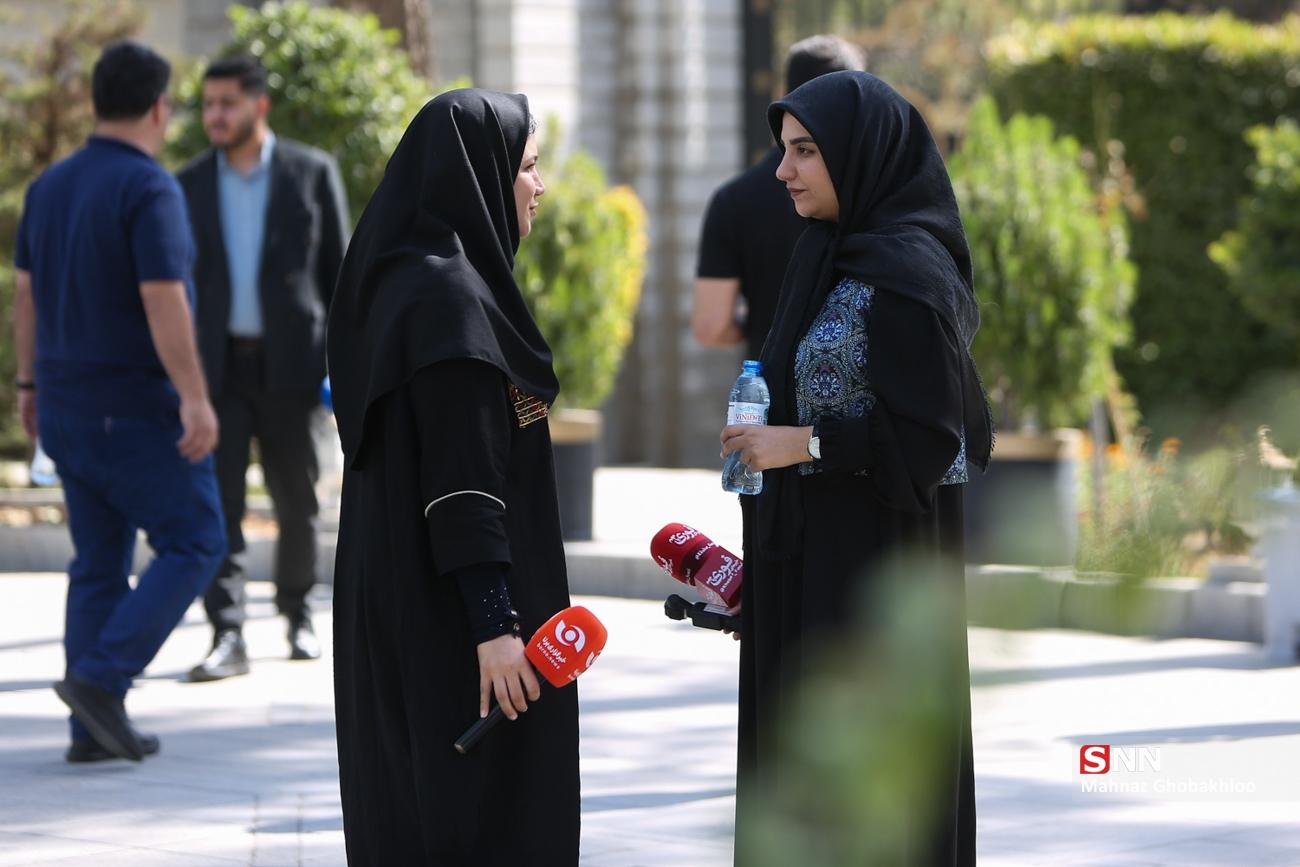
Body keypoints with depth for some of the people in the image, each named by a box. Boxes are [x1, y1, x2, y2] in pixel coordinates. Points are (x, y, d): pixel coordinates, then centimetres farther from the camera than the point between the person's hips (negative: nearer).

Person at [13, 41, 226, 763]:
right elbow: (163, 302, -25)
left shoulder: (50, 186, 7)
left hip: (68, 405, 8)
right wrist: (196, 399, -26)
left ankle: (94, 727, 7)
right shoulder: (150, 190, -18)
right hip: (137, 408, -8)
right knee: (193, 546, 3)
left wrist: (30, 386, 23)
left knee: (101, 561, 12)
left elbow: (27, 295, 13)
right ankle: (101, 677, -10)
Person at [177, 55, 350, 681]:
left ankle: (297, 614, 30)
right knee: (216, 502, -12)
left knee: (296, 504, 8)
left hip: (290, 365, -1)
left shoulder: (313, 173, -2)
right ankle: (227, 638, -15)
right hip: (216, 369, 1)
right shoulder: (189, 186, 4)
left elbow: (339, 271, 1)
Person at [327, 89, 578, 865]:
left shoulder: (407, 280, 12)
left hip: (404, 598, 10)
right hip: (451, 609, -10)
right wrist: (493, 622, -24)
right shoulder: (449, 294, -18)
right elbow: (459, 477, -22)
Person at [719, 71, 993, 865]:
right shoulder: (845, 257, 12)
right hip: (817, 562, 9)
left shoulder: (904, 272, -16)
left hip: (876, 566, -9)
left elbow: (933, 436, -19)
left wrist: (806, 444, -18)